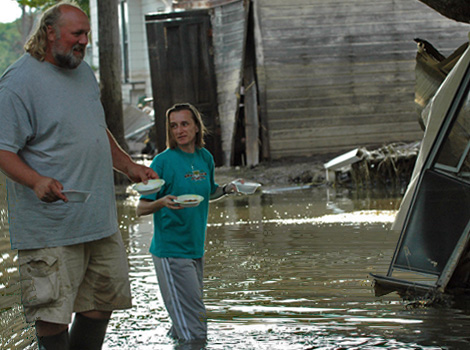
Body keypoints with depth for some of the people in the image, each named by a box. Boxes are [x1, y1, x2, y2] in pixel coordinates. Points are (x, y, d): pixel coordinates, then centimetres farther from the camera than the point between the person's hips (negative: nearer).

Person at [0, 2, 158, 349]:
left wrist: (128, 165, 17)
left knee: (103, 299, 13)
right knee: (53, 311, -6)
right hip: (51, 226, -8)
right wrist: (36, 181, -33)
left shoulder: (83, 72, 14)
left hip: (100, 217, 8)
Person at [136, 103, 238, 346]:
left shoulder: (205, 157, 8)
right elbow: (141, 209, -10)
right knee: (194, 335, -10)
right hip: (170, 251, -7)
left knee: (184, 329, 15)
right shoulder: (163, 161, -10)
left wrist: (227, 189, 5)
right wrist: (162, 203, -30)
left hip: (196, 250, 7)